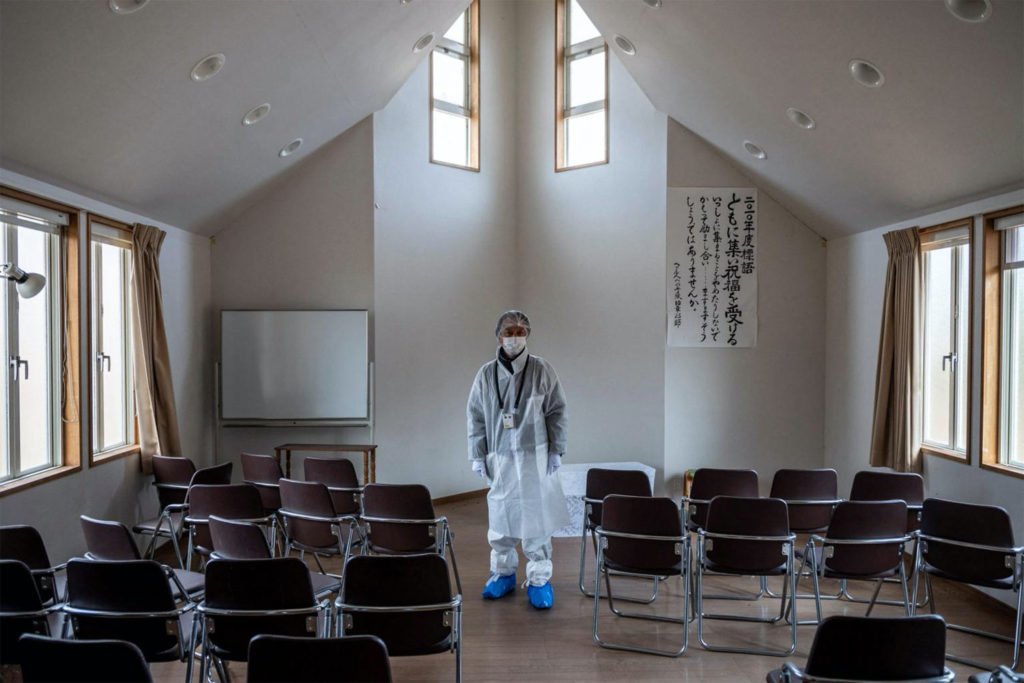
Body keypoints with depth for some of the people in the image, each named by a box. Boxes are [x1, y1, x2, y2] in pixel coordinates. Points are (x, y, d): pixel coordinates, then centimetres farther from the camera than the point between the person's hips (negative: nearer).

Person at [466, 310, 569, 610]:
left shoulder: (542, 370, -1)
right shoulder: (486, 374, 4)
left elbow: (557, 412, 2)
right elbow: (475, 417, 8)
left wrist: (556, 450, -1)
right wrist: (477, 455, 5)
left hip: (535, 456, -2)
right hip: (499, 458, 2)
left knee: (537, 518, 0)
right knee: (500, 518, 7)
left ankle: (539, 579, 12)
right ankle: (503, 573, 24)